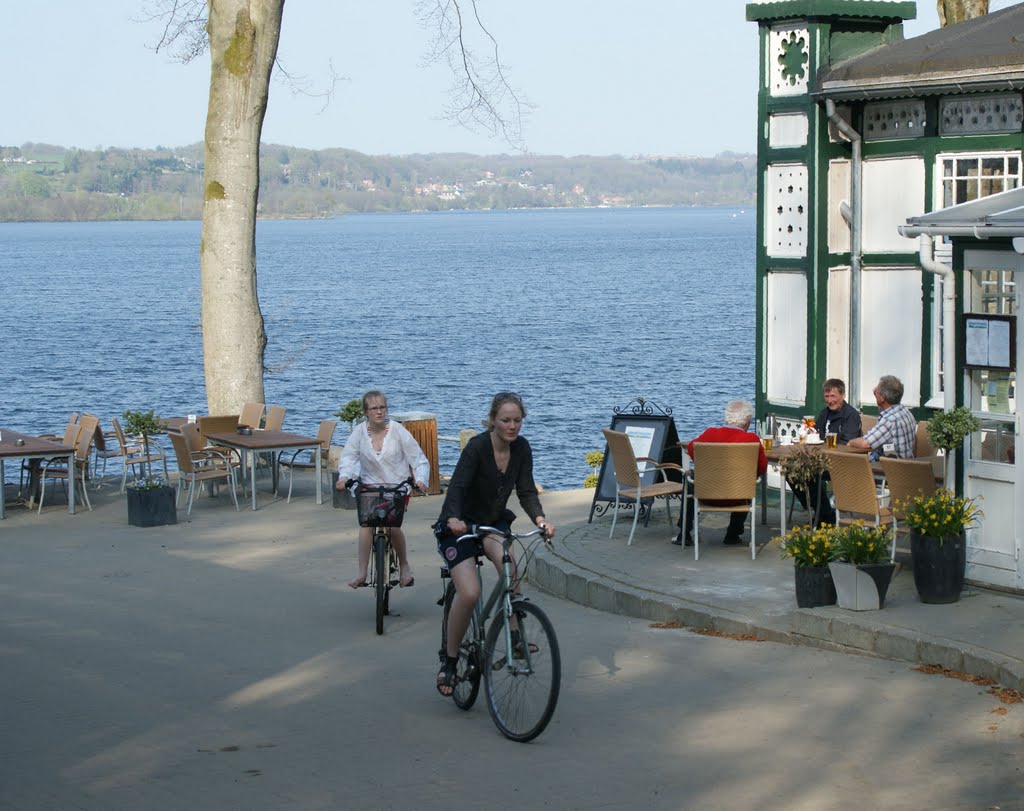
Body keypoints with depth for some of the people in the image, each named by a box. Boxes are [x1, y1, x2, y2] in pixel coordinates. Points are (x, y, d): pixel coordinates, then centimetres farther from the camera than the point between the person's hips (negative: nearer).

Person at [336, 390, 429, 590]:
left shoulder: (397, 430, -7)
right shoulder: (360, 431, -3)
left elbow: (419, 459, -5)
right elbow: (348, 456, -5)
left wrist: (420, 480, -22)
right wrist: (344, 476, -24)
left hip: (397, 488, -1)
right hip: (370, 487, 1)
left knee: (393, 526, -22)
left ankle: (404, 565, 5)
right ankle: (362, 573, -22)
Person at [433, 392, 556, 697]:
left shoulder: (521, 448, -7)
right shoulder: (477, 446, -23)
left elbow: (526, 490, -10)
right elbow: (457, 486, -34)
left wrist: (539, 518, -30)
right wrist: (454, 518, -53)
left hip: (494, 522, 4)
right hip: (460, 526, -4)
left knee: (508, 563, -29)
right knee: (469, 593, -20)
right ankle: (449, 660, -1)